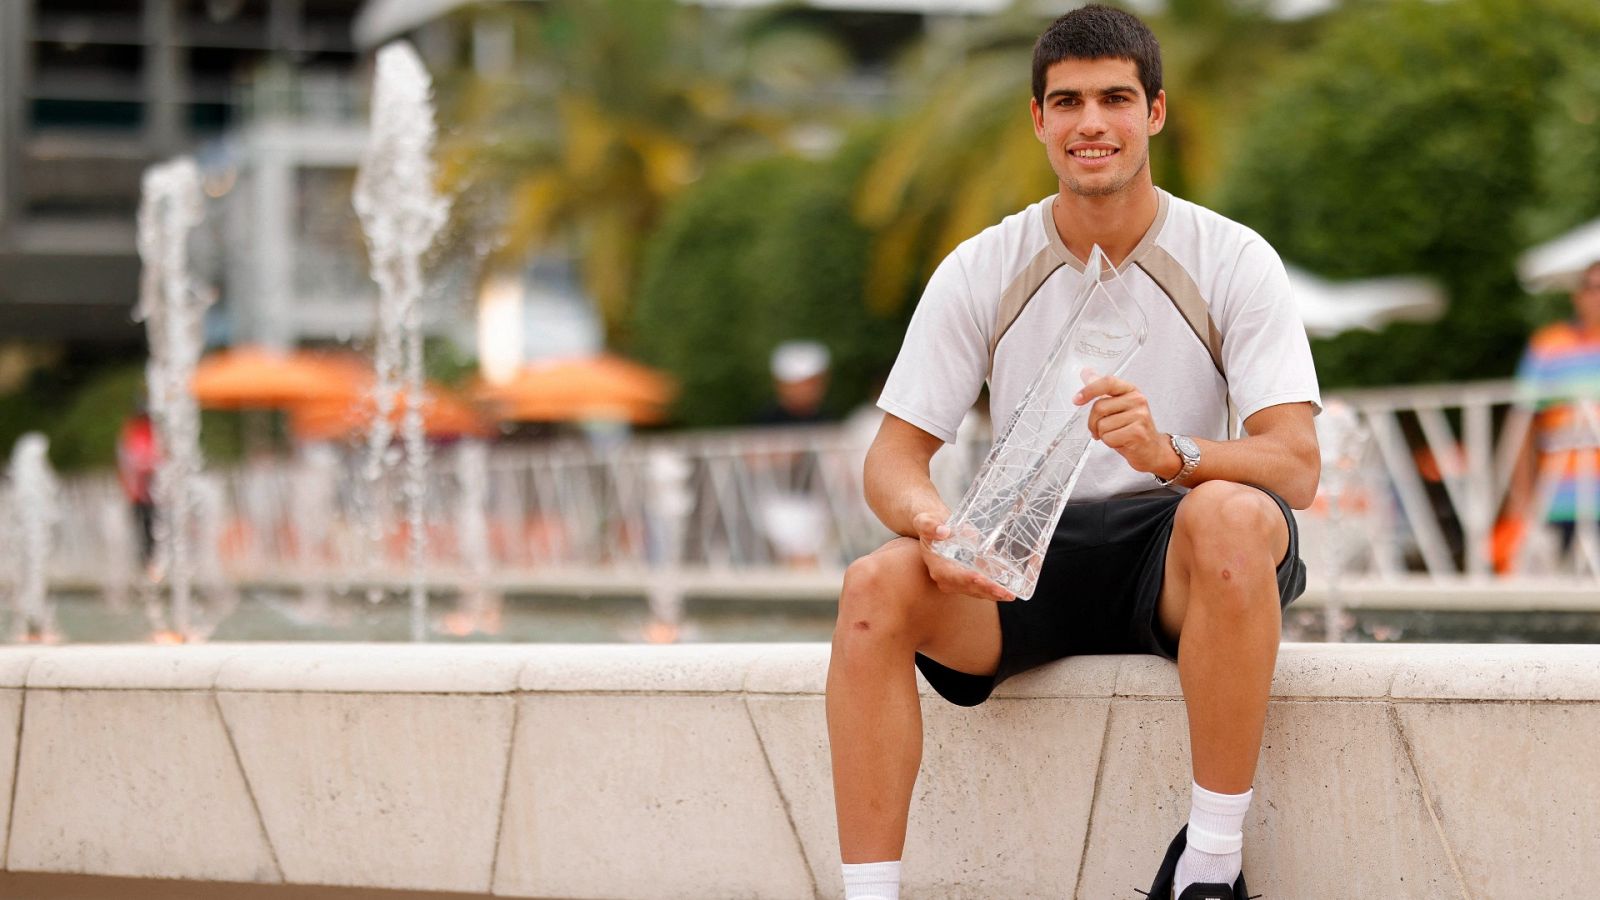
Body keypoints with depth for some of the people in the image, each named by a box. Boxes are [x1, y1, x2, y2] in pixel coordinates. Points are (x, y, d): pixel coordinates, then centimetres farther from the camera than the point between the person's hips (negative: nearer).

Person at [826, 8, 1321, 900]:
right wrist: (931, 520, -25)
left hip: (1171, 560, -2)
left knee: (1231, 514, -37)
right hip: (1026, 558, 2)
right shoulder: (982, 271, 1)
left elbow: (1297, 466, -14)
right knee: (877, 583, -28)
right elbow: (893, 457, 0)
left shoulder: (1232, 261, -5)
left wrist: (1173, 452, -35)